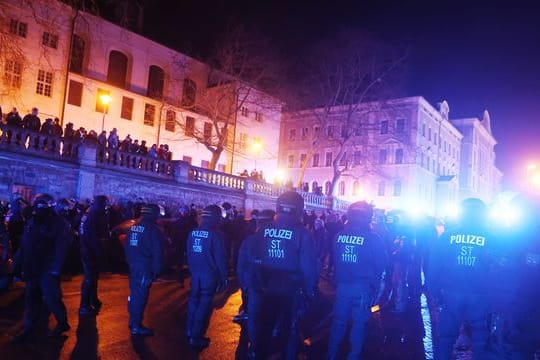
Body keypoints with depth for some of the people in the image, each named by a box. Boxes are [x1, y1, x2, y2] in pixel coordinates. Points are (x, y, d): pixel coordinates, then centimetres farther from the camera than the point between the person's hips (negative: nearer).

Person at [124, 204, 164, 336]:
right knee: (141, 295, -2)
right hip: (146, 267, -8)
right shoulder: (152, 229, -15)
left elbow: (127, 247, 15)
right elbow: (157, 252, -15)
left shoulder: (133, 227, 8)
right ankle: (136, 326, 3)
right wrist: (156, 270, -7)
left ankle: (133, 321, 29)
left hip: (133, 266, 8)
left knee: (134, 293, 17)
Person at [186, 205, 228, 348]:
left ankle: (190, 331, 27)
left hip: (195, 273, 6)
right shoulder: (215, 234, -15)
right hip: (209, 274, -6)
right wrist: (224, 277, -7)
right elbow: (220, 258, -14)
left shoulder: (193, 233, 5)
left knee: (194, 300, 18)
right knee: (204, 304, 2)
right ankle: (196, 336, 5)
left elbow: (189, 254, 12)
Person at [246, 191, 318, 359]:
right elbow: (308, 266, -16)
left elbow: (254, 259, -3)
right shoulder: (302, 233, -14)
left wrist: (260, 282, 9)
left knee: (262, 327, 18)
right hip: (290, 290, -2)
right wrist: (309, 289, -4)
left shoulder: (263, 230, -5)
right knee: (290, 328, 18)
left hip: (265, 288, 2)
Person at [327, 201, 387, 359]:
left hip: (342, 285, 3)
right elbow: (381, 263, -4)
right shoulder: (373, 238, -12)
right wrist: (373, 282, 11)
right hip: (363, 287, -3)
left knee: (339, 320, 15)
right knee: (359, 323, 10)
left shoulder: (339, 235, -3)